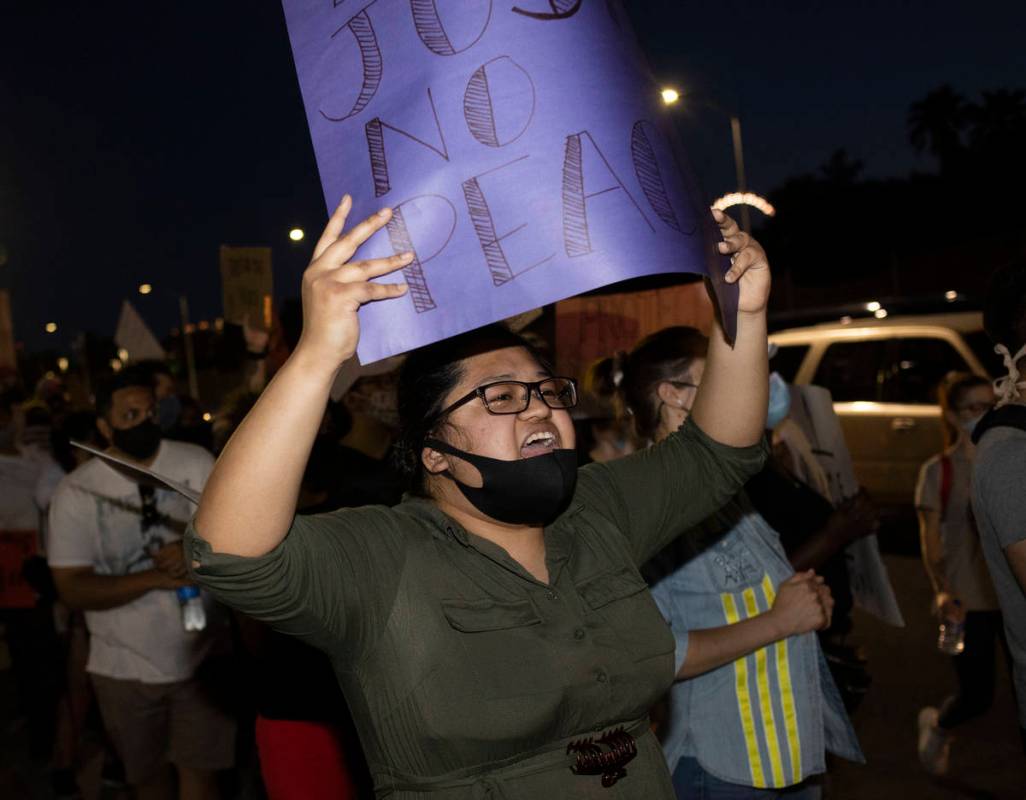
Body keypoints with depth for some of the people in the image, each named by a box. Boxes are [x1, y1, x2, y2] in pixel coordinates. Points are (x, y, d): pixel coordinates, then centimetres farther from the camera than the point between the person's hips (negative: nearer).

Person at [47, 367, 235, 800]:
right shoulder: (74, 492, -7)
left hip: (203, 654, 0)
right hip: (125, 666, 1)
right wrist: (153, 578, -25)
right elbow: (73, 589, -11)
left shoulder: (196, 463, -5)